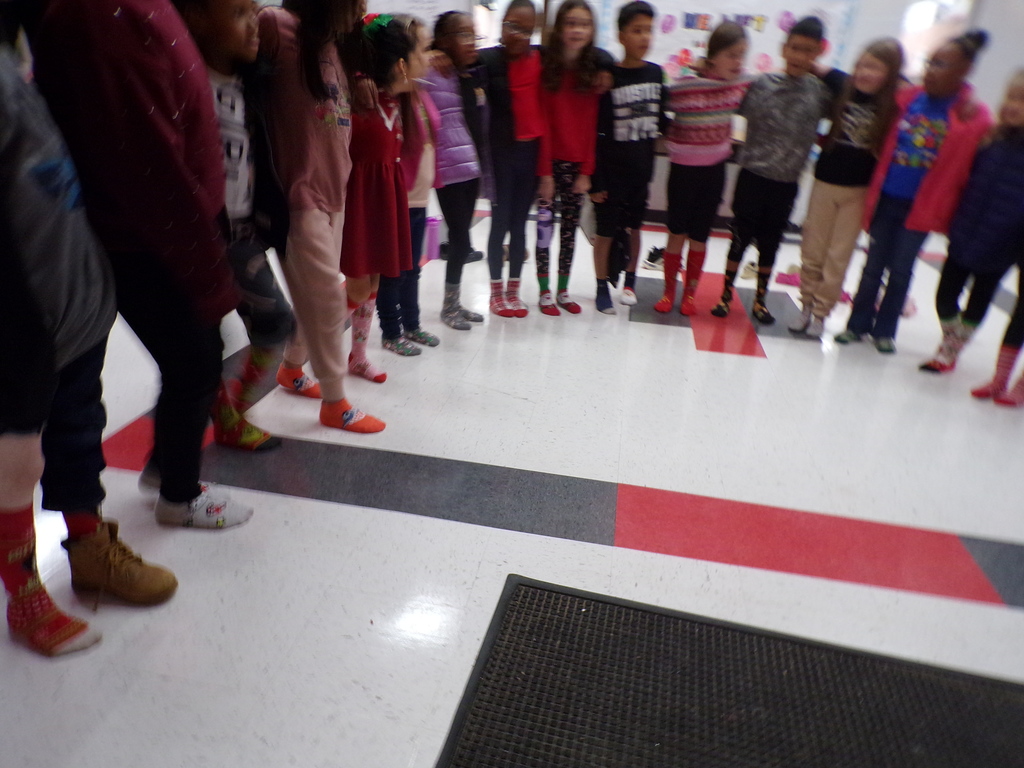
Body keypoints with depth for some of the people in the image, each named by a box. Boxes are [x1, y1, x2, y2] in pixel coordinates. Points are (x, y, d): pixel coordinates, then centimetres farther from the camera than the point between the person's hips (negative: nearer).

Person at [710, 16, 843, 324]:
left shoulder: (821, 91, -1)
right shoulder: (761, 84, -6)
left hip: (787, 182, 2)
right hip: (753, 176, -2)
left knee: (770, 242, 12)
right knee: (741, 237, 6)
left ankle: (760, 300, 25)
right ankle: (726, 294, 20)